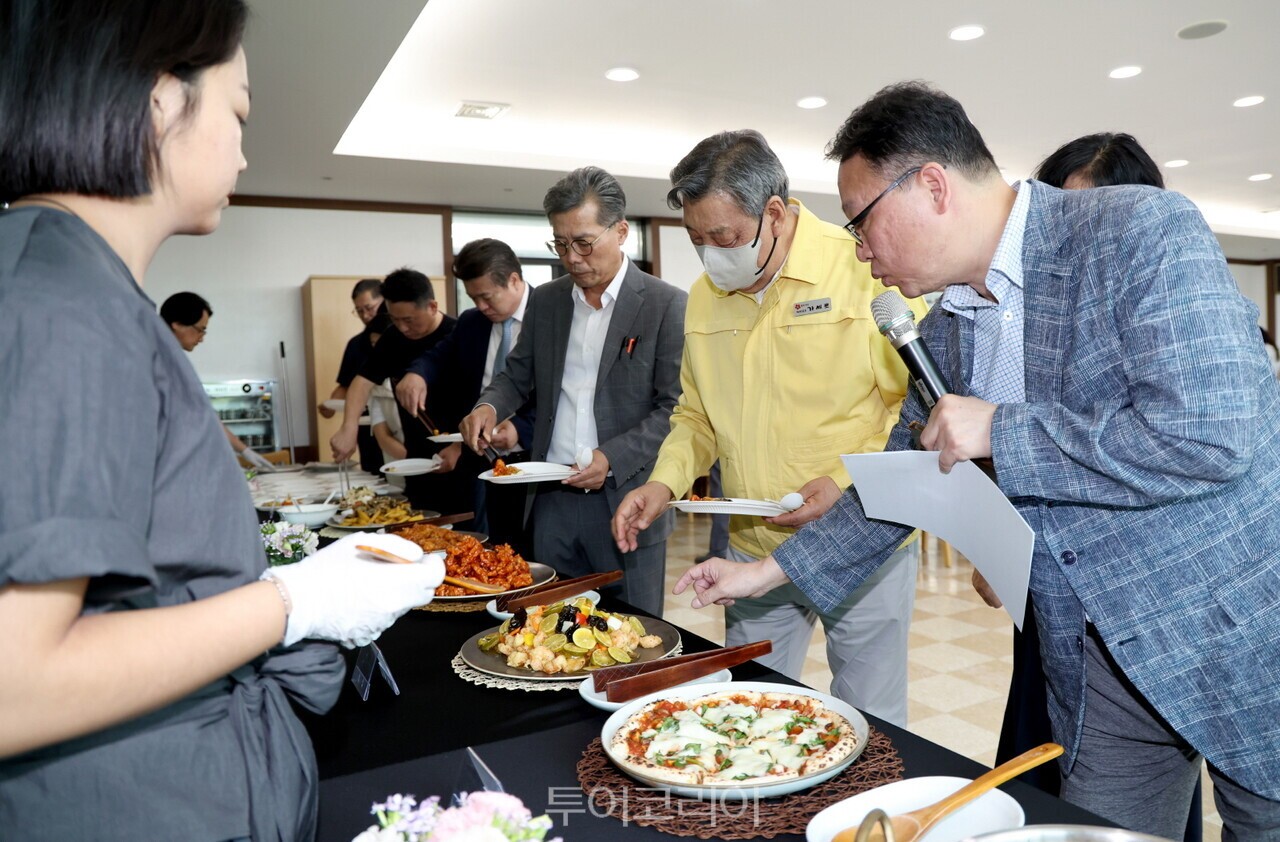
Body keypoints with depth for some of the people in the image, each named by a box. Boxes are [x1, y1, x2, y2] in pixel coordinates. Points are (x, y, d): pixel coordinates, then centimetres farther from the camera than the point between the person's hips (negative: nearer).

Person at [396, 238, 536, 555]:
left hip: (534, 464, -6)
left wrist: (522, 429, -23)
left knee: (533, 559, 2)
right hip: (481, 464, 6)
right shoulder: (470, 322, 12)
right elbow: (441, 357, 19)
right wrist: (417, 374, -6)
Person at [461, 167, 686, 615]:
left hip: (626, 501, -4)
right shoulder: (545, 300, 9)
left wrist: (613, 458, -18)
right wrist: (490, 406, -3)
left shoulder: (667, 305, -6)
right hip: (552, 500, 4)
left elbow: (675, 409, -8)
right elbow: (518, 374, 18)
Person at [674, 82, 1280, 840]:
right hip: (1100, 657, 6)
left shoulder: (1145, 231, -17)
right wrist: (767, 572, 10)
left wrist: (1000, 431, -22)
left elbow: (1213, 432, -27)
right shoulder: (943, 331, 2)